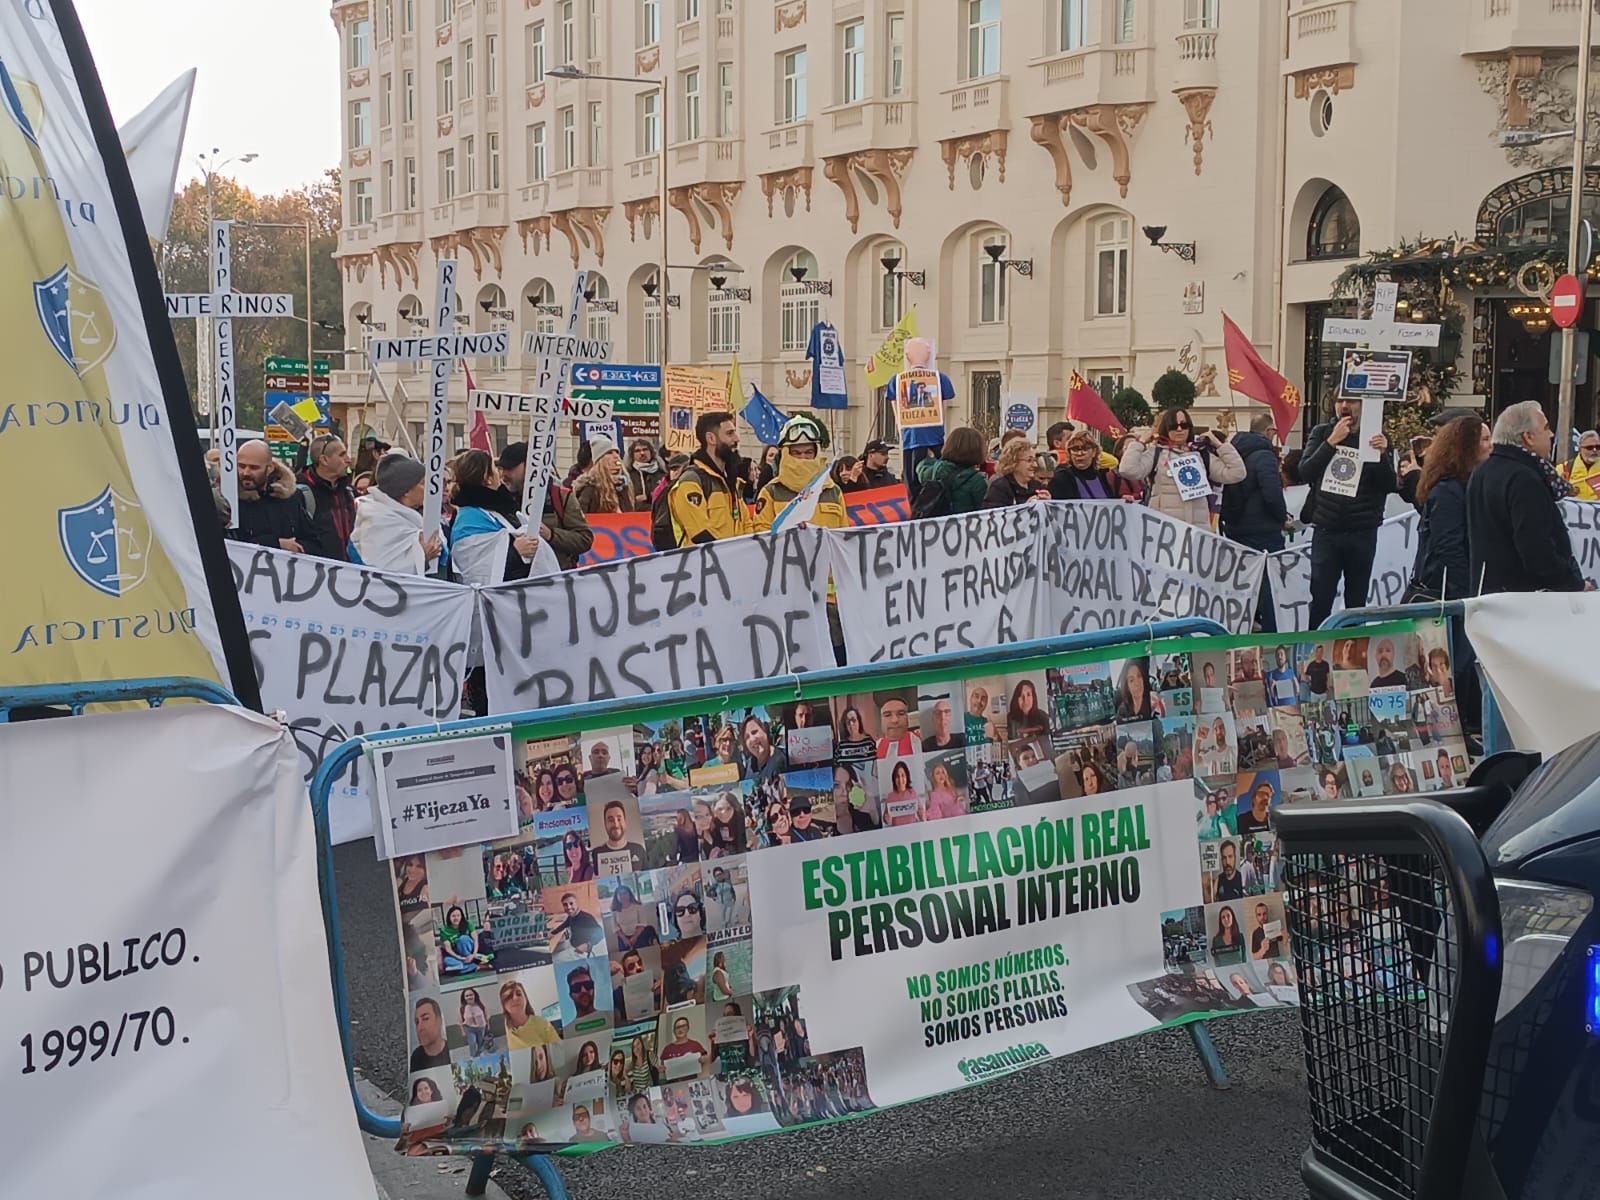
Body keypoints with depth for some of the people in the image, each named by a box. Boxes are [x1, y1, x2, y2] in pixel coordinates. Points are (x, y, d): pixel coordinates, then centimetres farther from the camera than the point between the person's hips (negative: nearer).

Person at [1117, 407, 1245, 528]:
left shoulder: (1202, 455, 15)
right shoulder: (1155, 453, 5)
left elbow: (1236, 473, 11)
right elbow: (1128, 470, -11)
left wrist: (1220, 444, 10)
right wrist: (1140, 442, -2)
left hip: (1199, 529, 4)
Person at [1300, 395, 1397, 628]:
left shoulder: (1376, 438, 3)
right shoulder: (1321, 433, 5)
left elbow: (1389, 485, -3)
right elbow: (1305, 472, -8)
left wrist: (1382, 455, -21)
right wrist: (1332, 442, -16)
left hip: (1363, 532, 0)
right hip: (1326, 530, 0)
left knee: (1357, 602, 8)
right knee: (1320, 600, -1)